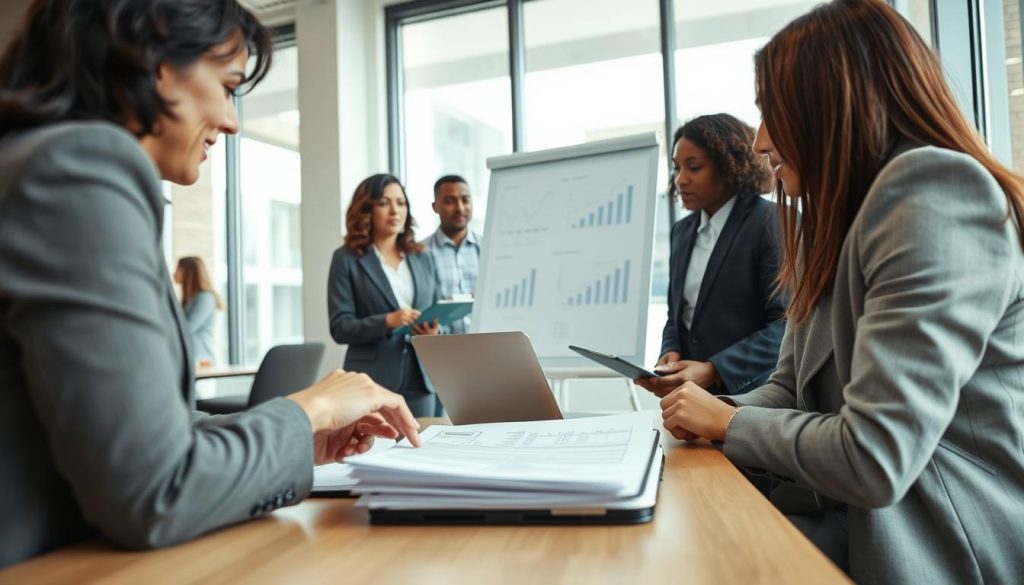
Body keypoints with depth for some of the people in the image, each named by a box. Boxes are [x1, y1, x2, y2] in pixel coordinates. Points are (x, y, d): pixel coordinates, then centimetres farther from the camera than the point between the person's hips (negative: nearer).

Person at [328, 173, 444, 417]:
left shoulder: (423, 259, 14)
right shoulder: (346, 259, 0)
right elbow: (340, 327, -6)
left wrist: (435, 331, -7)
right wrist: (387, 321, -22)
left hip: (420, 380, 4)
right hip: (371, 383, -4)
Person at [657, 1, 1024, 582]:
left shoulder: (932, 195, -19)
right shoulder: (838, 223, 12)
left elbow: (874, 461, -26)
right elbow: (795, 389, 13)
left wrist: (729, 423, -10)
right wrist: (716, 409, -7)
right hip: (858, 523, 8)